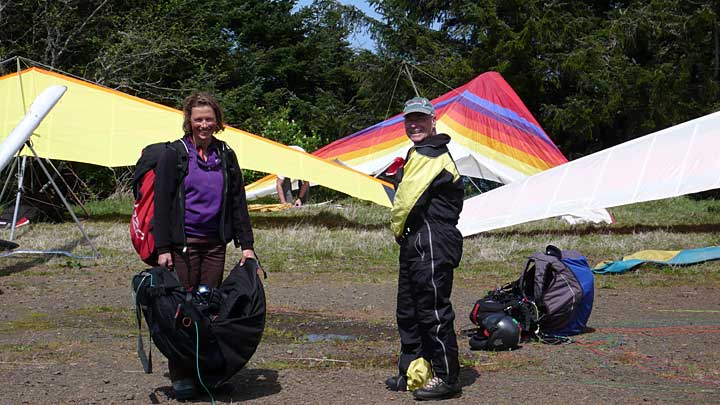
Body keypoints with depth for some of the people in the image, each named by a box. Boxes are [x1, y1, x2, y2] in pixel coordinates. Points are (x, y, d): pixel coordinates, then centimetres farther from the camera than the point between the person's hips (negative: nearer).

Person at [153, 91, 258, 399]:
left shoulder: (226, 156, 10)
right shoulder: (173, 155, -3)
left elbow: (238, 203, 12)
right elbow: (161, 203, -4)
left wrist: (246, 244, 6)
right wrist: (163, 248, -10)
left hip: (215, 244, 4)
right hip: (182, 243, -4)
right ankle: (180, 375, 3)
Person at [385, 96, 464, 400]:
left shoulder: (430, 156, -14)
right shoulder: (420, 154, 21)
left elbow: (407, 199, -17)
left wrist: (397, 228, -1)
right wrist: (403, 233, 12)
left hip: (432, 242, -11)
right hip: (416, 242, 11)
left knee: (433, 310, -7)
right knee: (408, 311, 16)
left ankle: (447, 378, -1)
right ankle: (410, 372, 26)